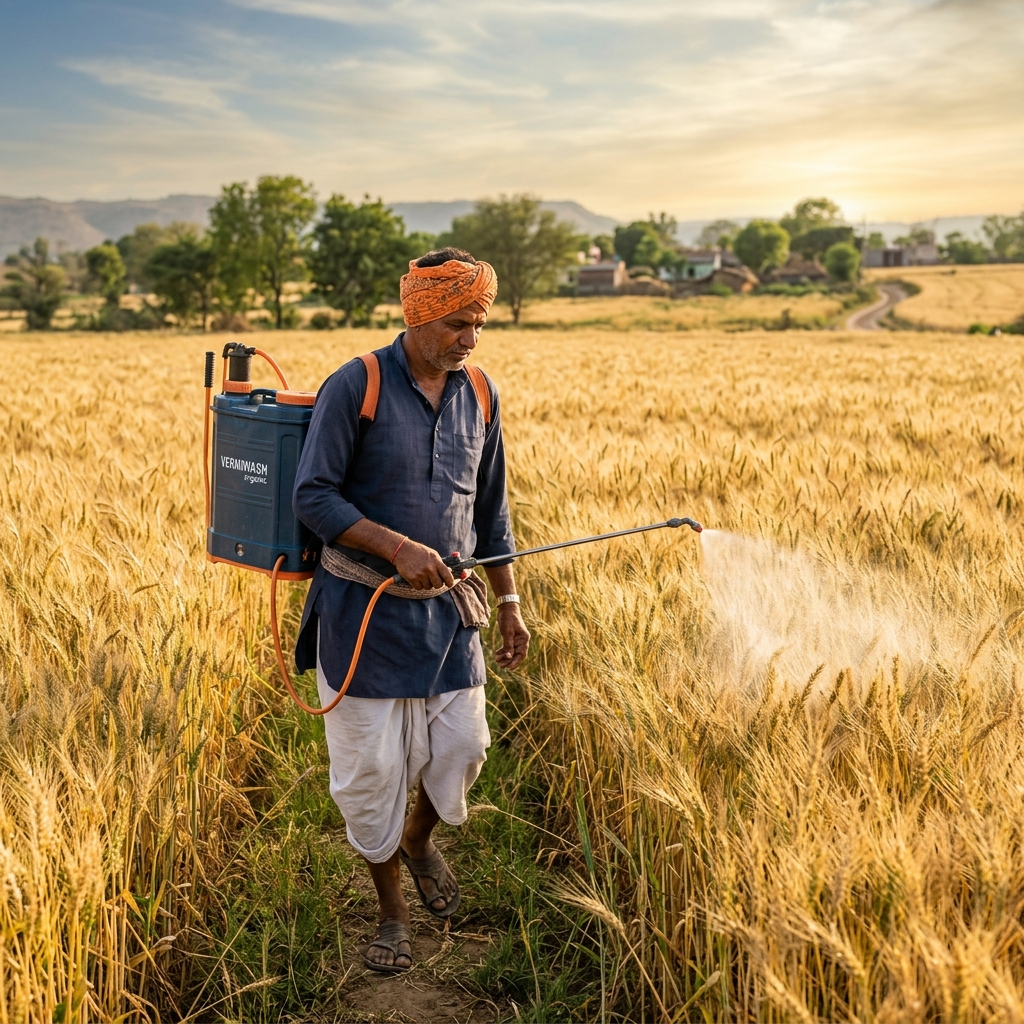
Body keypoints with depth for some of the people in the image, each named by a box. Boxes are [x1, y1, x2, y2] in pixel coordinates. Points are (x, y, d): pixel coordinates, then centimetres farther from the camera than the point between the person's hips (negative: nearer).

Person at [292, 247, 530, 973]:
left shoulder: (481, 396, 4)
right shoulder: (355, 387, -13)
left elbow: (490, 510, 12)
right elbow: (312, 497, -14)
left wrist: (509, 602, 11)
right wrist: (398, 548, -24)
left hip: (445, 610, 4)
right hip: (363, 609, -4)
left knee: (462, 748, 5)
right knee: (370, 765, 5)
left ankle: (420, 840, 40)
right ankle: (392, 908, 27)